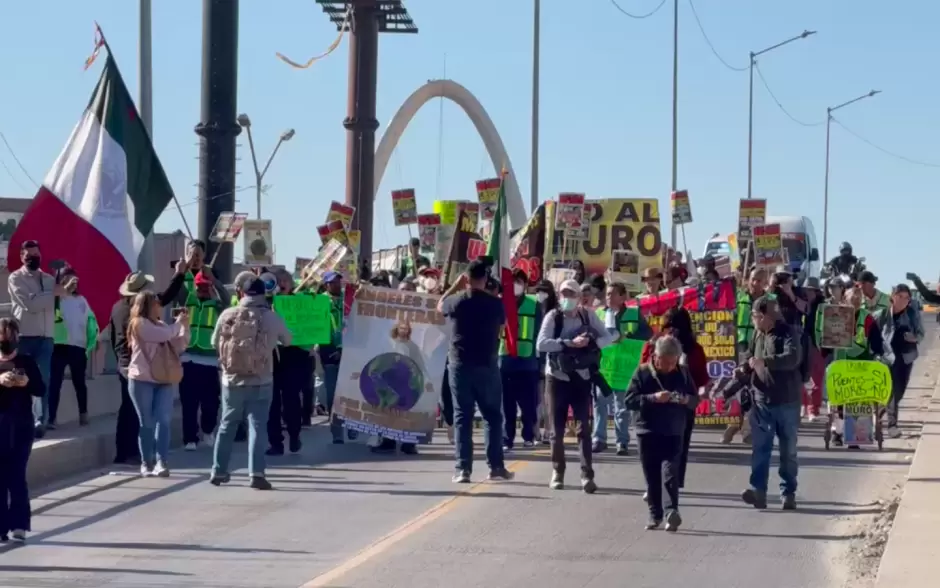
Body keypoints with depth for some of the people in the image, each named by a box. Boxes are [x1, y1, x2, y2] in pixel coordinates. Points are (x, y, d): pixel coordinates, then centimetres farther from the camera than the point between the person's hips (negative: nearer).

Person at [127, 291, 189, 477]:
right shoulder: (139, 324, -5)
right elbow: (165, 335, -17)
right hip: (142, 380, -5)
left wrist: (185, 325, 6)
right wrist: (178, 323, -1)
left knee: (163, 421, -8)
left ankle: (161, 462, -12)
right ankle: (147, 463, 8)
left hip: (163, 381, 5)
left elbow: (179, 346, 16)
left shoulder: (160, 325, 17)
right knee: (147, 423, 0)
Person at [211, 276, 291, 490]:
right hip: (260, 381, -2)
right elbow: (288, 341, 12)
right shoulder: (271, 317, -5)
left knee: (227, 425, 16)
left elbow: (215, 343, 10)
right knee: (258, 426, -1)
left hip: (232, 379, 2)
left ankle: (218, 471, 22)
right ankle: (256, 474, -12)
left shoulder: (227, 315, -3)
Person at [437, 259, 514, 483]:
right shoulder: (495, 303, -6)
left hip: (460, 365, 0)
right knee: (492, 415, 10)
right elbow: (502, 324, 14)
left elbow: (440, 306, 18)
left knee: (462, 416, 3)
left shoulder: (456, 301, -5)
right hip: (487, 365, 0)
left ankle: (463, 469, -3)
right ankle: (496, 466, 10)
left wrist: (456, 285, 21)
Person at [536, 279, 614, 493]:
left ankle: (587, 475, -7)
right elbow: (541, 344, -19)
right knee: (557, 429, 6)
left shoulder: (588, 316, 0)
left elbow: (608, 338, 0)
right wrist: (570, 343, -27)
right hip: (557, 378, -1)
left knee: (584, 427, -5)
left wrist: (592, 342, -20)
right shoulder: (553, 317, -7)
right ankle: (557, 472, 19)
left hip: (581, 378, 1)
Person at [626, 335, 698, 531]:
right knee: (652, 477, 5)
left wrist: (687, 400, -11)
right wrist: (653, 398, -21)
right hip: (648, 432, 0)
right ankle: (655, 514, 14)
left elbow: (695, 399, 13)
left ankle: (672, 511, -20)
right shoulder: (643, 372, -2)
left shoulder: (683, 373, 6)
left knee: (670, 474, -12)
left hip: (674, 433, 0)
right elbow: (630, 400, -8)